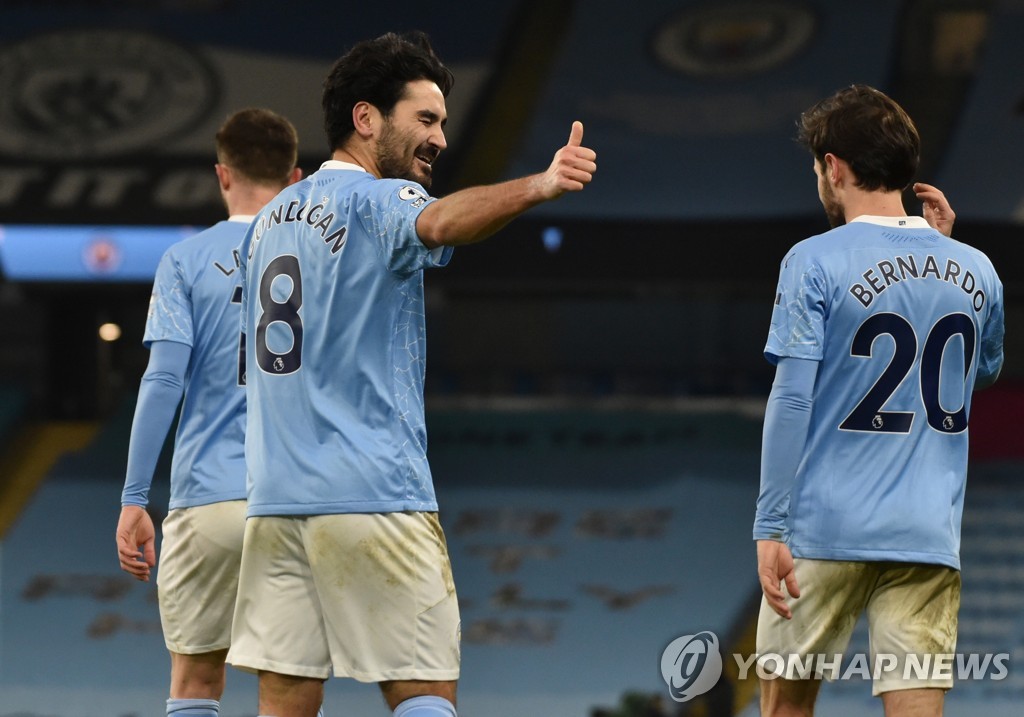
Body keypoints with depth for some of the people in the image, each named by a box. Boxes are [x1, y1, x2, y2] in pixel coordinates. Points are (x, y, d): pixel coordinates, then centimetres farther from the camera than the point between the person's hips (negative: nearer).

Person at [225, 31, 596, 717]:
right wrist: (537, 187, -47)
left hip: (275, 499, 7)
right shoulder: (377, 201, -6)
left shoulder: (271, 218, 19)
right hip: (375, 496, -7)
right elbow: (440, 221, -30)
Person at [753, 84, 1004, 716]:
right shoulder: (975, 271, 6)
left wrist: (770, 527, -11)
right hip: (930, 539, 3)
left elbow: (791, 401, -12)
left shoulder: (815, 263, -7)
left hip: (826, 529, -3)